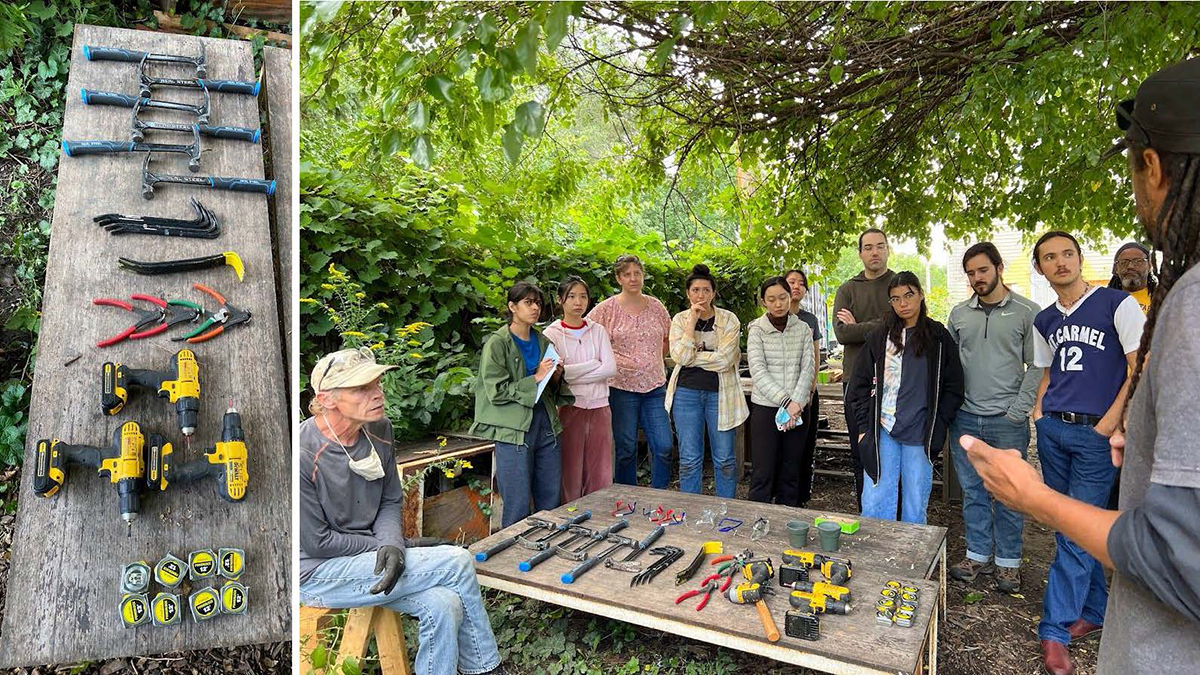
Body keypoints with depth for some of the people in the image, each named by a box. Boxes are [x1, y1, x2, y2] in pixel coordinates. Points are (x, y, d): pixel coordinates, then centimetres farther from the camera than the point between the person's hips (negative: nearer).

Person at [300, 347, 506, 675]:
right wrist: (399, 545, -11)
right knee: (457, 562, -18)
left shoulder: (379, 430, -3)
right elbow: (316, 542, -17)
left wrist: (391, 544, -15)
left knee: (444, 605, -20)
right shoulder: (303, 455, -23)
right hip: (317, 573, -6)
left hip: (367, 559, 6)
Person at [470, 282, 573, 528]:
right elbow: (496, 392, -14)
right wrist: (535, 379, -17)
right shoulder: (497, 344, -6)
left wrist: (555, 377, 0)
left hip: (546, 424, 6)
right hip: (514, 429, -6)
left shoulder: (543, 341, 12)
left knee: (551, 500, 12)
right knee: (518, 507, 0)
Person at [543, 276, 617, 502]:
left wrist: (571, 373, -10)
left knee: (601, 476, 5)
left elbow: (611, 368, -4)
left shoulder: (597, 330, 8)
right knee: (571, 474, 2)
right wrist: (593, 365, -11)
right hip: (570, 408, -3)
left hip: (599, 407, 3)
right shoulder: (552, 334, 0)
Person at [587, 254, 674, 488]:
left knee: (664, 447, 0)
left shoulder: (656, 306, 9)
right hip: (622, 387, -3)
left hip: (655, 386, 3)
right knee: (626, 450, 5)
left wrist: (652, 356, 11)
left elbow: (669, 340, 23)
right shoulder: (606, 309, -3)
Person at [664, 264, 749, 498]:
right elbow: (680, 357, -12)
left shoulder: (729, 320, -1)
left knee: (724, 459, 7)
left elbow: (724, 359, -13)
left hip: (720, 393, -1)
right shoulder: (680, 319, 3)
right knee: (689, 459, 6)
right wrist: (692, 320, -13)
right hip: (687, 392, 1)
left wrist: (693, 357, -9)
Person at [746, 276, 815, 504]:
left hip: (797, 408, 3)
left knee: (790, 469, 9)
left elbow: (808, 368, -1)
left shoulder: (803, 329, 6)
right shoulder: (756, 330, -2)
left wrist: (796, 402, -14)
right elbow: (758, 372, -11)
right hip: (765, 407, -3)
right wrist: (785, 402, -17)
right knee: (764, 471, -1)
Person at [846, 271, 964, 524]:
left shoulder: (939, 337, 4)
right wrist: (864, 427, 1)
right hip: (882, 432, 1)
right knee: (874, 505, 0)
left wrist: (937, 428, -3)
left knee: (915, 509, 8)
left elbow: (953, 388, 4)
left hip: (920, 436, -1)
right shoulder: (879, 337, 7)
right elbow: (860, 385, 8)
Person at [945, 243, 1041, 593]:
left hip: (1007, 420, -3)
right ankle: (978, 554, 24)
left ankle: (1008, 561, 20)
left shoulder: (1027, 311, -2)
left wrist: (1020, 410, -10)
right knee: (973, 491, 11)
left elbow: (1036, 366, -3)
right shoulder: (959, 314, 9)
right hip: (965, 418, 4)